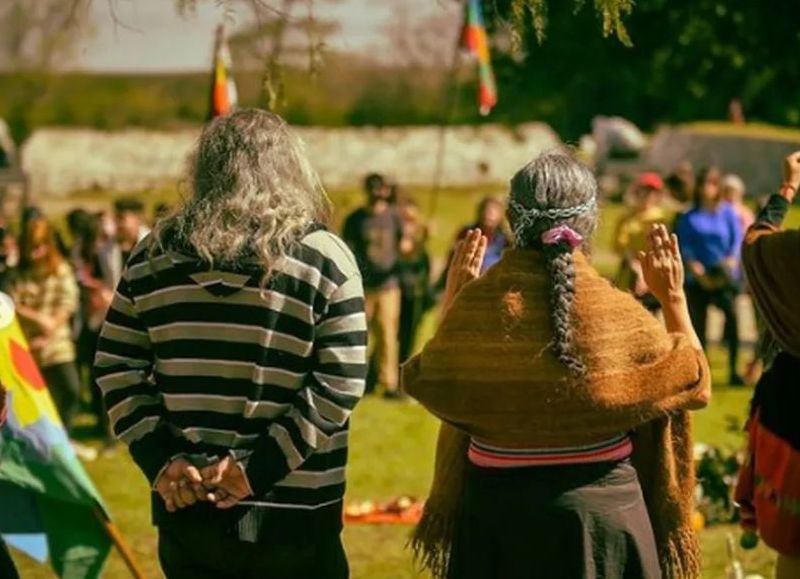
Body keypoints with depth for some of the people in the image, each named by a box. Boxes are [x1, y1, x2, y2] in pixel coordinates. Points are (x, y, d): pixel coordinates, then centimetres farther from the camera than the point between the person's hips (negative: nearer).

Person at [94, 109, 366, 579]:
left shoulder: (153, 255, 6)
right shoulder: (324, 257, -5)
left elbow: (116, 369, 3)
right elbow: (340, 384, -12)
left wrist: (161, 459, -1)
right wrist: (259, 466, -12)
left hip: (185, 507, 3)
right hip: (293, 514, -3)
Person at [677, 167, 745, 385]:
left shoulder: (728, 212, 7)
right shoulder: (689, 218, 8)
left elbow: (738, 239, 2)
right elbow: (684, 247, 2)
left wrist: (730, 262, -15)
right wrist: (698, 271, -13)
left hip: (725, 276, -1)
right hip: (698, 279, 1)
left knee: (732, 316, -16)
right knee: (698, 324, 2)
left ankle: (734, 370, -11)